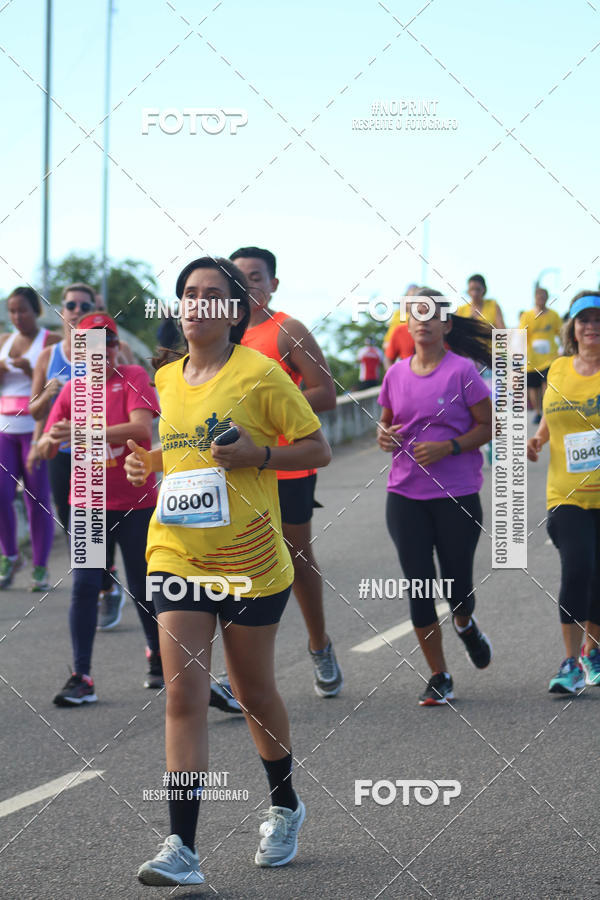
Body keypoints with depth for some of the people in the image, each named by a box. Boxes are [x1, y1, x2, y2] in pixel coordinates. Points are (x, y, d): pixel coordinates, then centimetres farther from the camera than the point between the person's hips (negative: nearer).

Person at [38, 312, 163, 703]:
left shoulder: (133, 377, -5)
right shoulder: (71, 390, 6)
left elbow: (141, 428, -21)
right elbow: (46, 449, 6)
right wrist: (51, 440, -20)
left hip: (136, 502, -2)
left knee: (143, 586, 8)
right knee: (84, 586, -7)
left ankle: (159, 656, 32)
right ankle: (82, 678, -5)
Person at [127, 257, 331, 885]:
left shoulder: (259, 373, -6)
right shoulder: (164, 378, 9)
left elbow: (318, 449, -3)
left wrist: (257, 455, -19)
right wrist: (147, 463, 4)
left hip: (250, 559, -3)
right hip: (176, 556, 3)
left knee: (253, 693, 11)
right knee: (183, 696, -8)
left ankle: (284, 804, 37)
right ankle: (182, 847, -10)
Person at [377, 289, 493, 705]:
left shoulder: (462, 371, -6)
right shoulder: (396, 375, 6)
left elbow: (488, 426, -4)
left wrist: (448, 447, -18)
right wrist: (384, 435, -5)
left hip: (457, 496, -3)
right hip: (406, 495, 3)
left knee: (457, 585, 2)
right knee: (419, 587, 0)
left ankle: (466, 626, 40)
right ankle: (439, 678, 11)